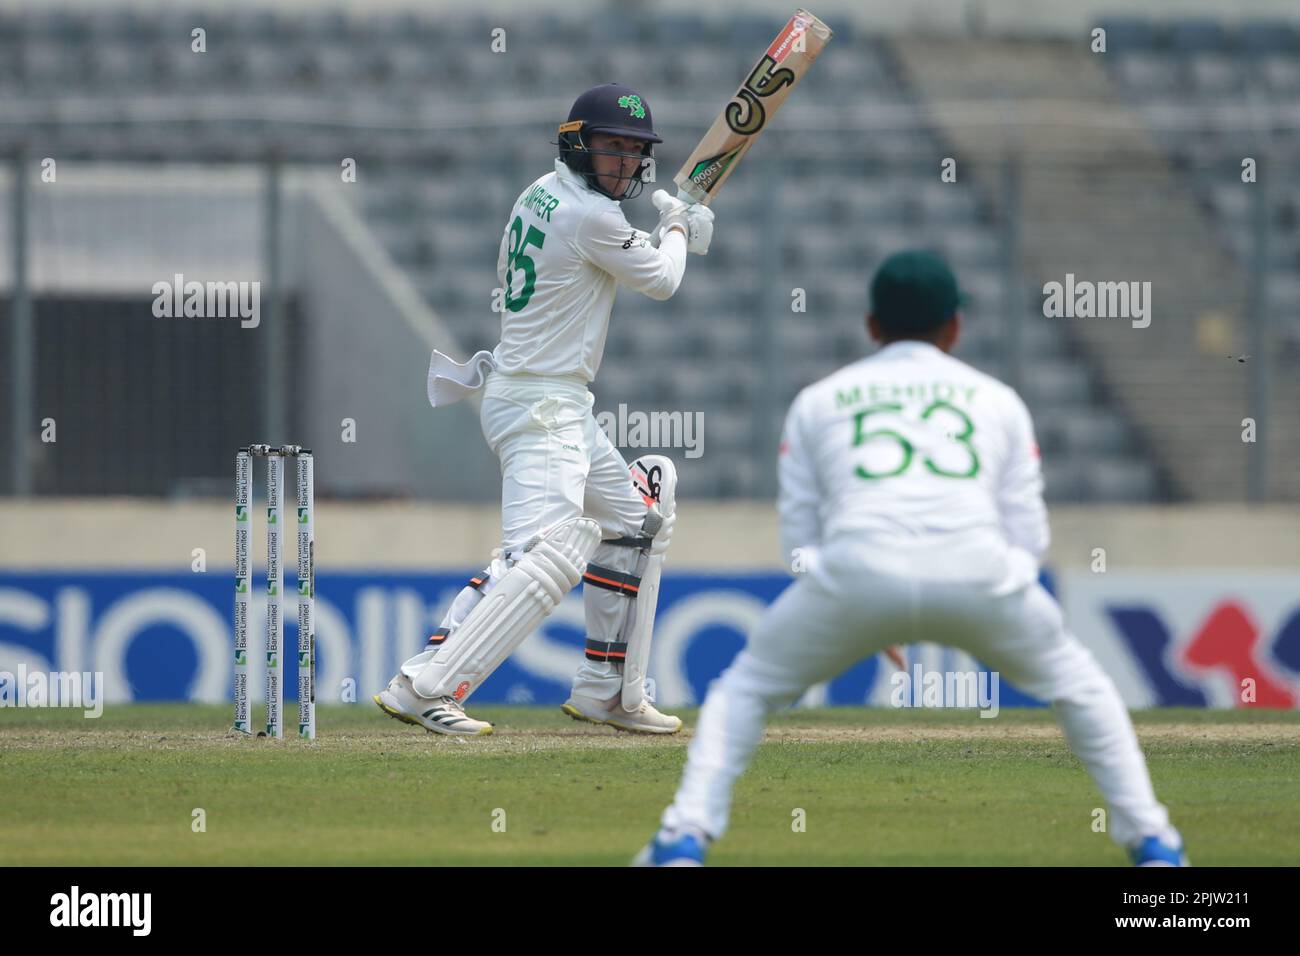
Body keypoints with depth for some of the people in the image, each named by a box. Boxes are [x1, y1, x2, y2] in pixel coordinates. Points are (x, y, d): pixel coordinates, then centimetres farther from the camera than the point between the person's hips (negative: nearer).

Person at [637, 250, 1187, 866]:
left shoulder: (818, 401, 26)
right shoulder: (997, 399, 27)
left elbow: (799, 536, 18)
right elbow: (1029, 536, 18)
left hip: (857, 566, -1)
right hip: (979, 571, 1)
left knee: (745, 688, 21)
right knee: (1076, 683, 27)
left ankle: (685, 838, 3)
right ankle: (1150, 841, 21)